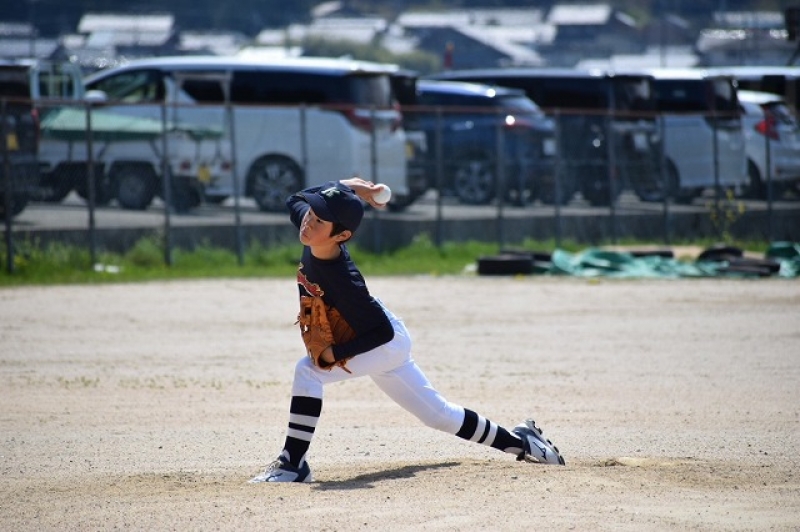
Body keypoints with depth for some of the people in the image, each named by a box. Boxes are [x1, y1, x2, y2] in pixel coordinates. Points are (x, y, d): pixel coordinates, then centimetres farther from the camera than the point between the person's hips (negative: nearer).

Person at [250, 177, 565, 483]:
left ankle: (293, 464, -20)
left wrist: (335, 354, -31)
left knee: (307, 371, -24)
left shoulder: (343, 279, -36)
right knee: (439, 414, 18)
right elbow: (295, 200, 4)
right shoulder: (312, 236, -17)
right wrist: (344, 188, -7)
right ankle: (519, 441, 31)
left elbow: (383, 332, -29)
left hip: (388, 344, -9)